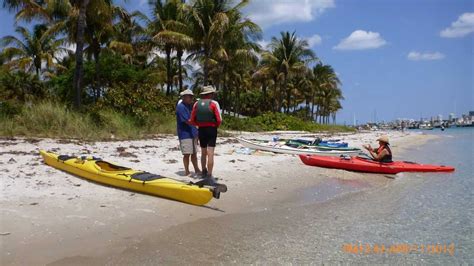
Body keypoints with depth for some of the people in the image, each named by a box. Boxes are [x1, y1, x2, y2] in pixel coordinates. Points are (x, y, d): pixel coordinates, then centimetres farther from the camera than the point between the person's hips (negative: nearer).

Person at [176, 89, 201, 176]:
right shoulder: (181, 107, -13)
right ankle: (187, 171, 8)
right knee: (187, 154, -2)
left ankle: (196, 170, 20)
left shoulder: (190, 106, 15)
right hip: (185, 134, -8)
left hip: (193, 134, 8)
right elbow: (187, 121, -20)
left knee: (194, 153, 13)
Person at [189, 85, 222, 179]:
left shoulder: (197, 104, 5)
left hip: (201, 130, 5)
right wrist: (215, 126, 7)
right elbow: (219, 120, -12)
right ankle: (209, 175, -6)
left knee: (203, 153, 19)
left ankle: (204, 172, 32)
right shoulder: (214, 103, -7)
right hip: (211, 130, -4)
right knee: (210, 154, -4)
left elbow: (192, 120, 3)